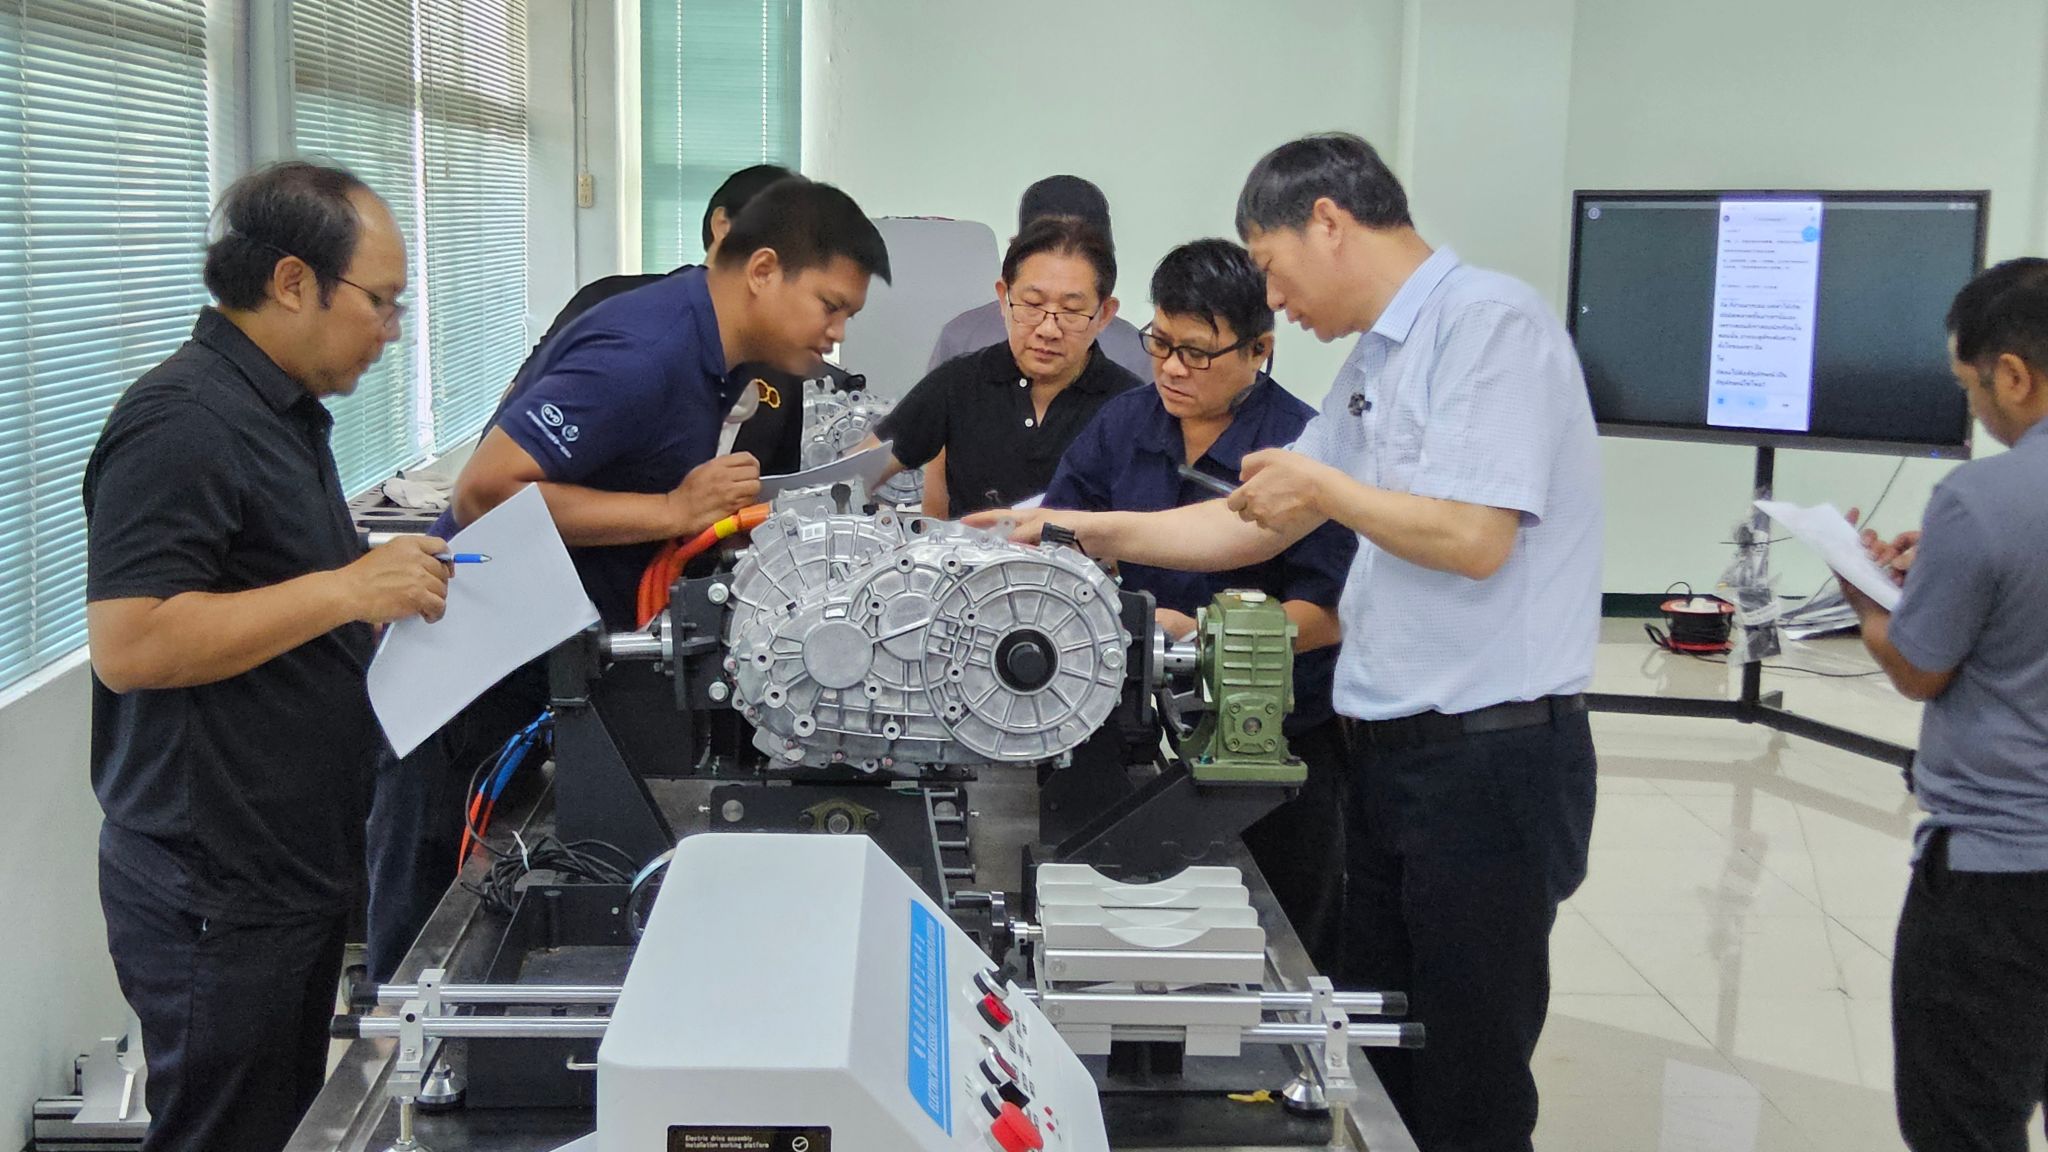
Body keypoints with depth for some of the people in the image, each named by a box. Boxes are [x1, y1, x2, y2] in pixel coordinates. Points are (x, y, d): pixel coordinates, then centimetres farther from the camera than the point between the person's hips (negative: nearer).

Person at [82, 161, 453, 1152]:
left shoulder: (287, 411, 13)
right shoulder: (181, 423, -19)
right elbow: (127, 643, -26)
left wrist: (403, 591, 10)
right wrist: (347, 589, -25)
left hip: (297, 873, 10)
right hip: (215, 902, -10)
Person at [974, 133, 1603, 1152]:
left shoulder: (1487, 322, -13)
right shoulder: (1376, 362, 16)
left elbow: (1474, 538, -21)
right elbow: (1260, 529, 20)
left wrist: (1322, 484, -9)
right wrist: (1092, 532, 14)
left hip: (1491, 755, -9)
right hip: (1390, 756, 9)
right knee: (1380, 1067, 16)